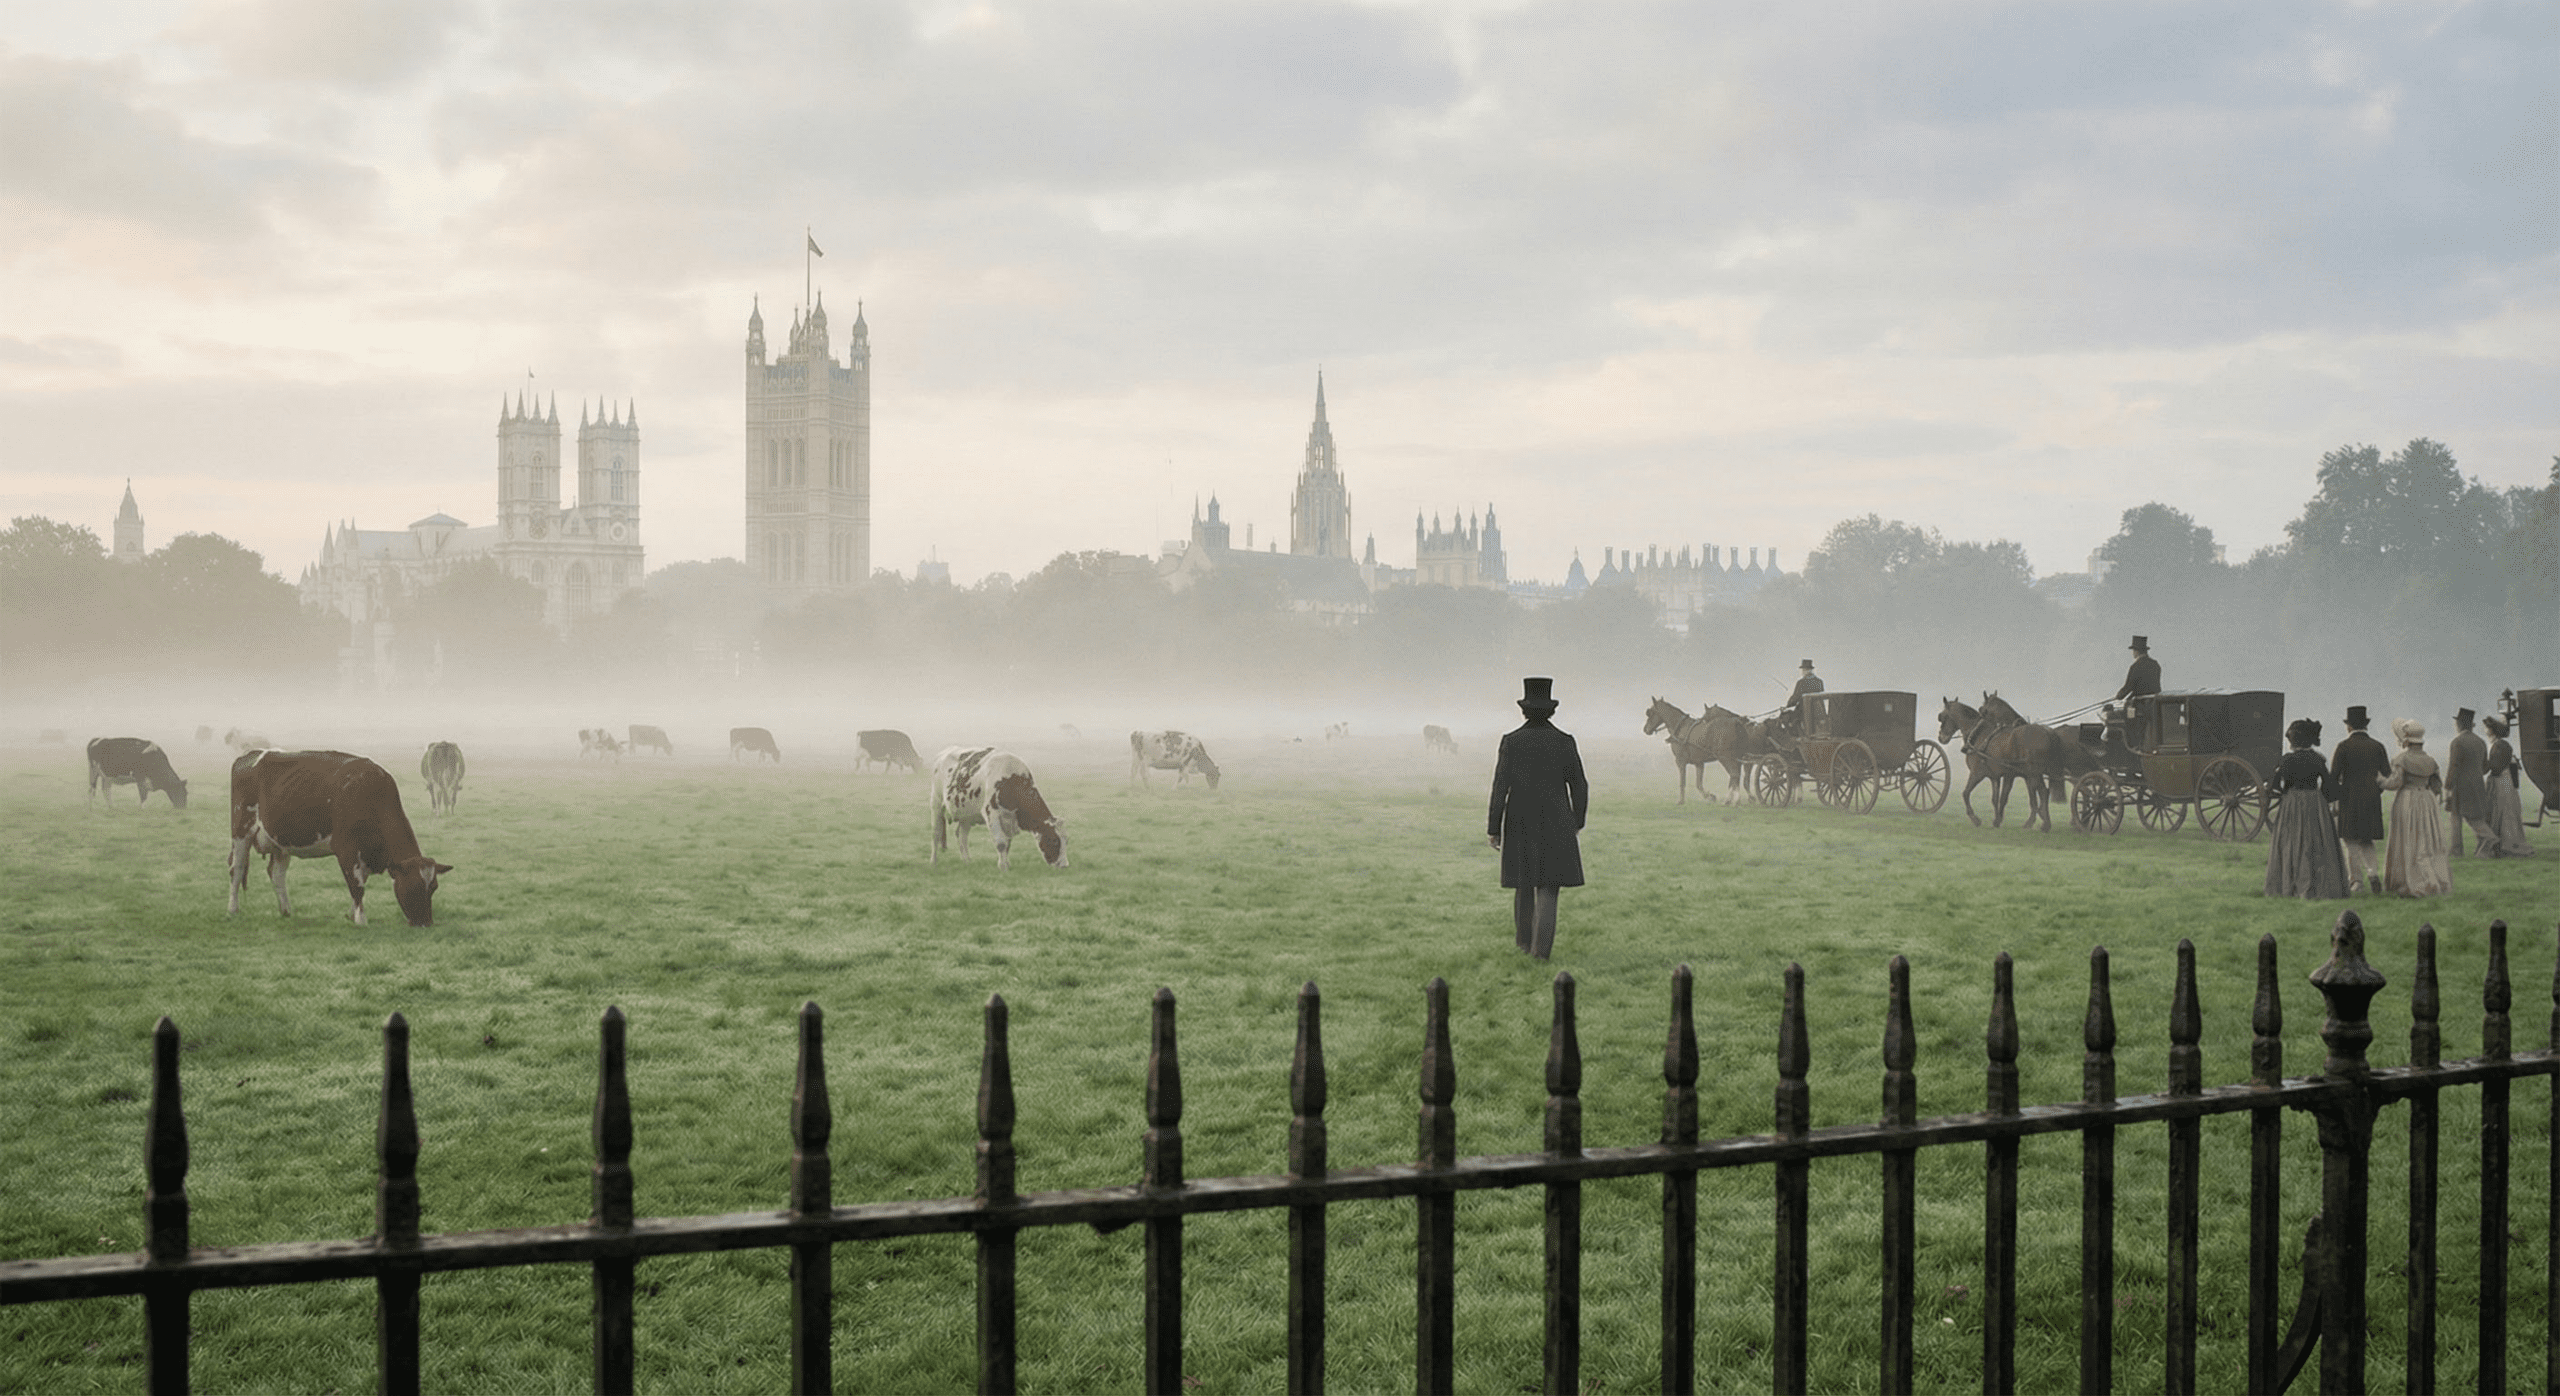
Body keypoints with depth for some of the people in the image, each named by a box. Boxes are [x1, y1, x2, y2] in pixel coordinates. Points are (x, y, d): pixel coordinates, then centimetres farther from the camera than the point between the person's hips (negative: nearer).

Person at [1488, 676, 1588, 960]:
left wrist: (1493, 828, -3)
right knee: (1548, 885, 0)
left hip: (1521, 821, 1)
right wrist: (1578, 820, 16)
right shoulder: (1565, 742, -5)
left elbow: (1501, 786, -9)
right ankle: (1541, 947, -11)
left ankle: (1524, 940, 29)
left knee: (1524, 882, 16)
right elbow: (1579, 785, 1)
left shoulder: (1511, 741, -7)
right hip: (1556, 821, -1)